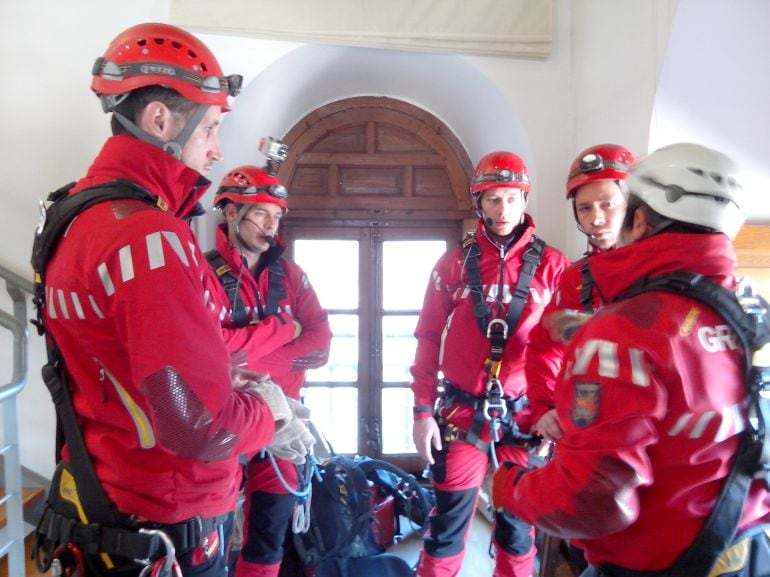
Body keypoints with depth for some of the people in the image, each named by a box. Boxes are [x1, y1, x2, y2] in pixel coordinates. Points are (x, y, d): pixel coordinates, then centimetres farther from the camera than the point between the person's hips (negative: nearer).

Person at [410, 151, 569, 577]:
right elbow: (428, 340, 1)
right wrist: (422, 411, -2)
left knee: (518, 526, 16)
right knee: (448, 523, 10)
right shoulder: (454, 264, 0)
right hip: (463, 413, 0)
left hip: (526, 415, 1)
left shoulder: (551, 265, -1)